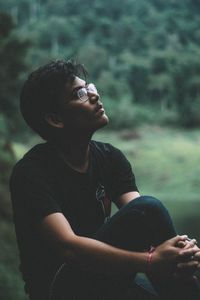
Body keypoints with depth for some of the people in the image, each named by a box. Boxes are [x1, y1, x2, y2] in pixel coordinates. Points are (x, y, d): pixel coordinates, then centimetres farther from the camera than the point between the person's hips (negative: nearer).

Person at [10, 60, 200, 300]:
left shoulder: (110, 158, 3)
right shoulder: (31, 171, -17)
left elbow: (143, 222, -10)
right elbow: (67, 247, -28)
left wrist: (180, 249, -32)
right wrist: (151, 261, -36)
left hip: (104, 278, 5)